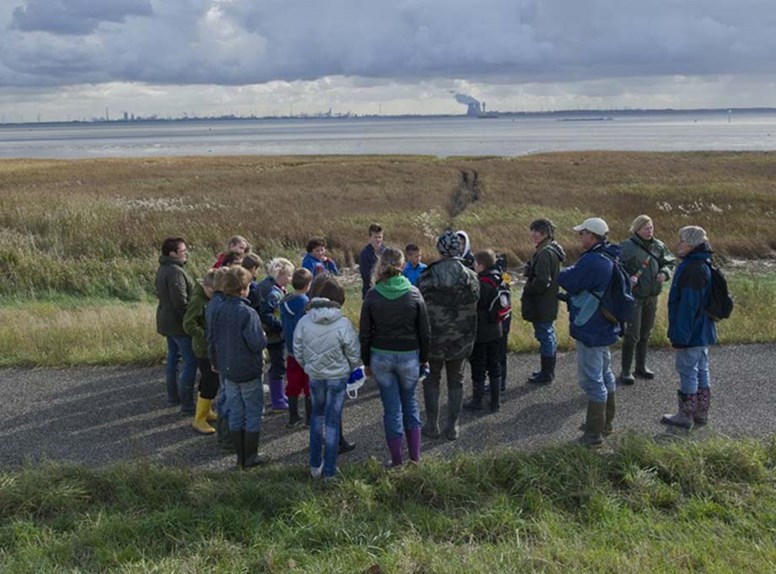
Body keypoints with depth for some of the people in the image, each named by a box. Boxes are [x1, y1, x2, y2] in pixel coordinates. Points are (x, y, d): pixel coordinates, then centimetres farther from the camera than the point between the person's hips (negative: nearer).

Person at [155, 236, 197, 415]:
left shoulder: (162, 269, 9)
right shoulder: (175, 272, -23)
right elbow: (181, 302, -26)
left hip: (167, 321, 11)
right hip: (178, 323, -11)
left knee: (173, 358, 21)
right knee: (190, 362, -6)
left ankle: (173, 396, 33)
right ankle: (187, 405, -4)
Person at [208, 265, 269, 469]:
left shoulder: (217, 311, -2)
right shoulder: (247, 313, -21)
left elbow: (211, 340, 6)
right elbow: (257, 343, -24)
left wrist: (216, 363, 21)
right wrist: (264, 338, -2)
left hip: (228, 370, 6)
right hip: (248, 371, -6)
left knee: (235, 412, 14)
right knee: (254, 411, 9)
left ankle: (241, 457, 23)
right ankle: (251, 456, 15)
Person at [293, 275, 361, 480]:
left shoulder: (303, 322, -14)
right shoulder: (343, 324, -21)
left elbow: (298, 354, -2)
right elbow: (354, 355, -10)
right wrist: (351, 369, 12)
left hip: (314, 376, 3)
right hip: (338, 377, -2)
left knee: (317, 415, 24)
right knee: (333, 421, 9)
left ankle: (315, 465, 27)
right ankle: (329, 471, 16)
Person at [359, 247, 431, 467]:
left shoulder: (372, 296, -7)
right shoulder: (413, 294, -7)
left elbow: (364, 333, -2)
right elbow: (425, 331, -2)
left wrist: (367, 362, 9)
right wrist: (424, 358, 11)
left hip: (381, 356, 0)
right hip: (409, 356, 0)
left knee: (391, 407, 8)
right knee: (410, 402, 18)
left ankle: (396, 461, 15)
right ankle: (415, 456, 24)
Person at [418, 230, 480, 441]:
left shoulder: (427, 277, -14)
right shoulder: (471, 277, -6)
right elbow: (474, 309, 2)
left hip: (433, 338, -2)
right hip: (460, 341, 2)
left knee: (431, 380, 15)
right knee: (456, 381, 15)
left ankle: (432, 425, 16)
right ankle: (453, 427, 17)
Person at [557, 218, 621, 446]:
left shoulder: (592, 262, -25)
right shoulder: (610, 258, 8)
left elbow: (567, 281, -19)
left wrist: (565, 272, 0)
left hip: (590, 330, -10)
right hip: (606, 327, 10)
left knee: (592, 379, -2)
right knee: (604, 373, 21)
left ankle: (594, 432, 6)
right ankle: (606, 422, 36)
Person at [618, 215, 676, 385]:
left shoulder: (658, 246, 5)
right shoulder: (627, 246, -12)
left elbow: (670, 262, 13)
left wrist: (664, 272, -8)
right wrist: (627, 278, -30)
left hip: (652, 296, 6)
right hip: (634, 295, -6)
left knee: (645, 333, 16)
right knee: (632, 334, -6)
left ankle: (641, 367, 30)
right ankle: (625, 371, 5)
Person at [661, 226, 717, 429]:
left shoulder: (692, 269, -24)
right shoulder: (703, 265, 10)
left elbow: (688, 305, -26)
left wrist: (679, 334, -22)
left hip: (691, 333, -10)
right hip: (703, 331, 10)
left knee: (687, 372, 1)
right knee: (701, 370, 16)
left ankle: (685, 416, 11)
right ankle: (701, 413, 27)